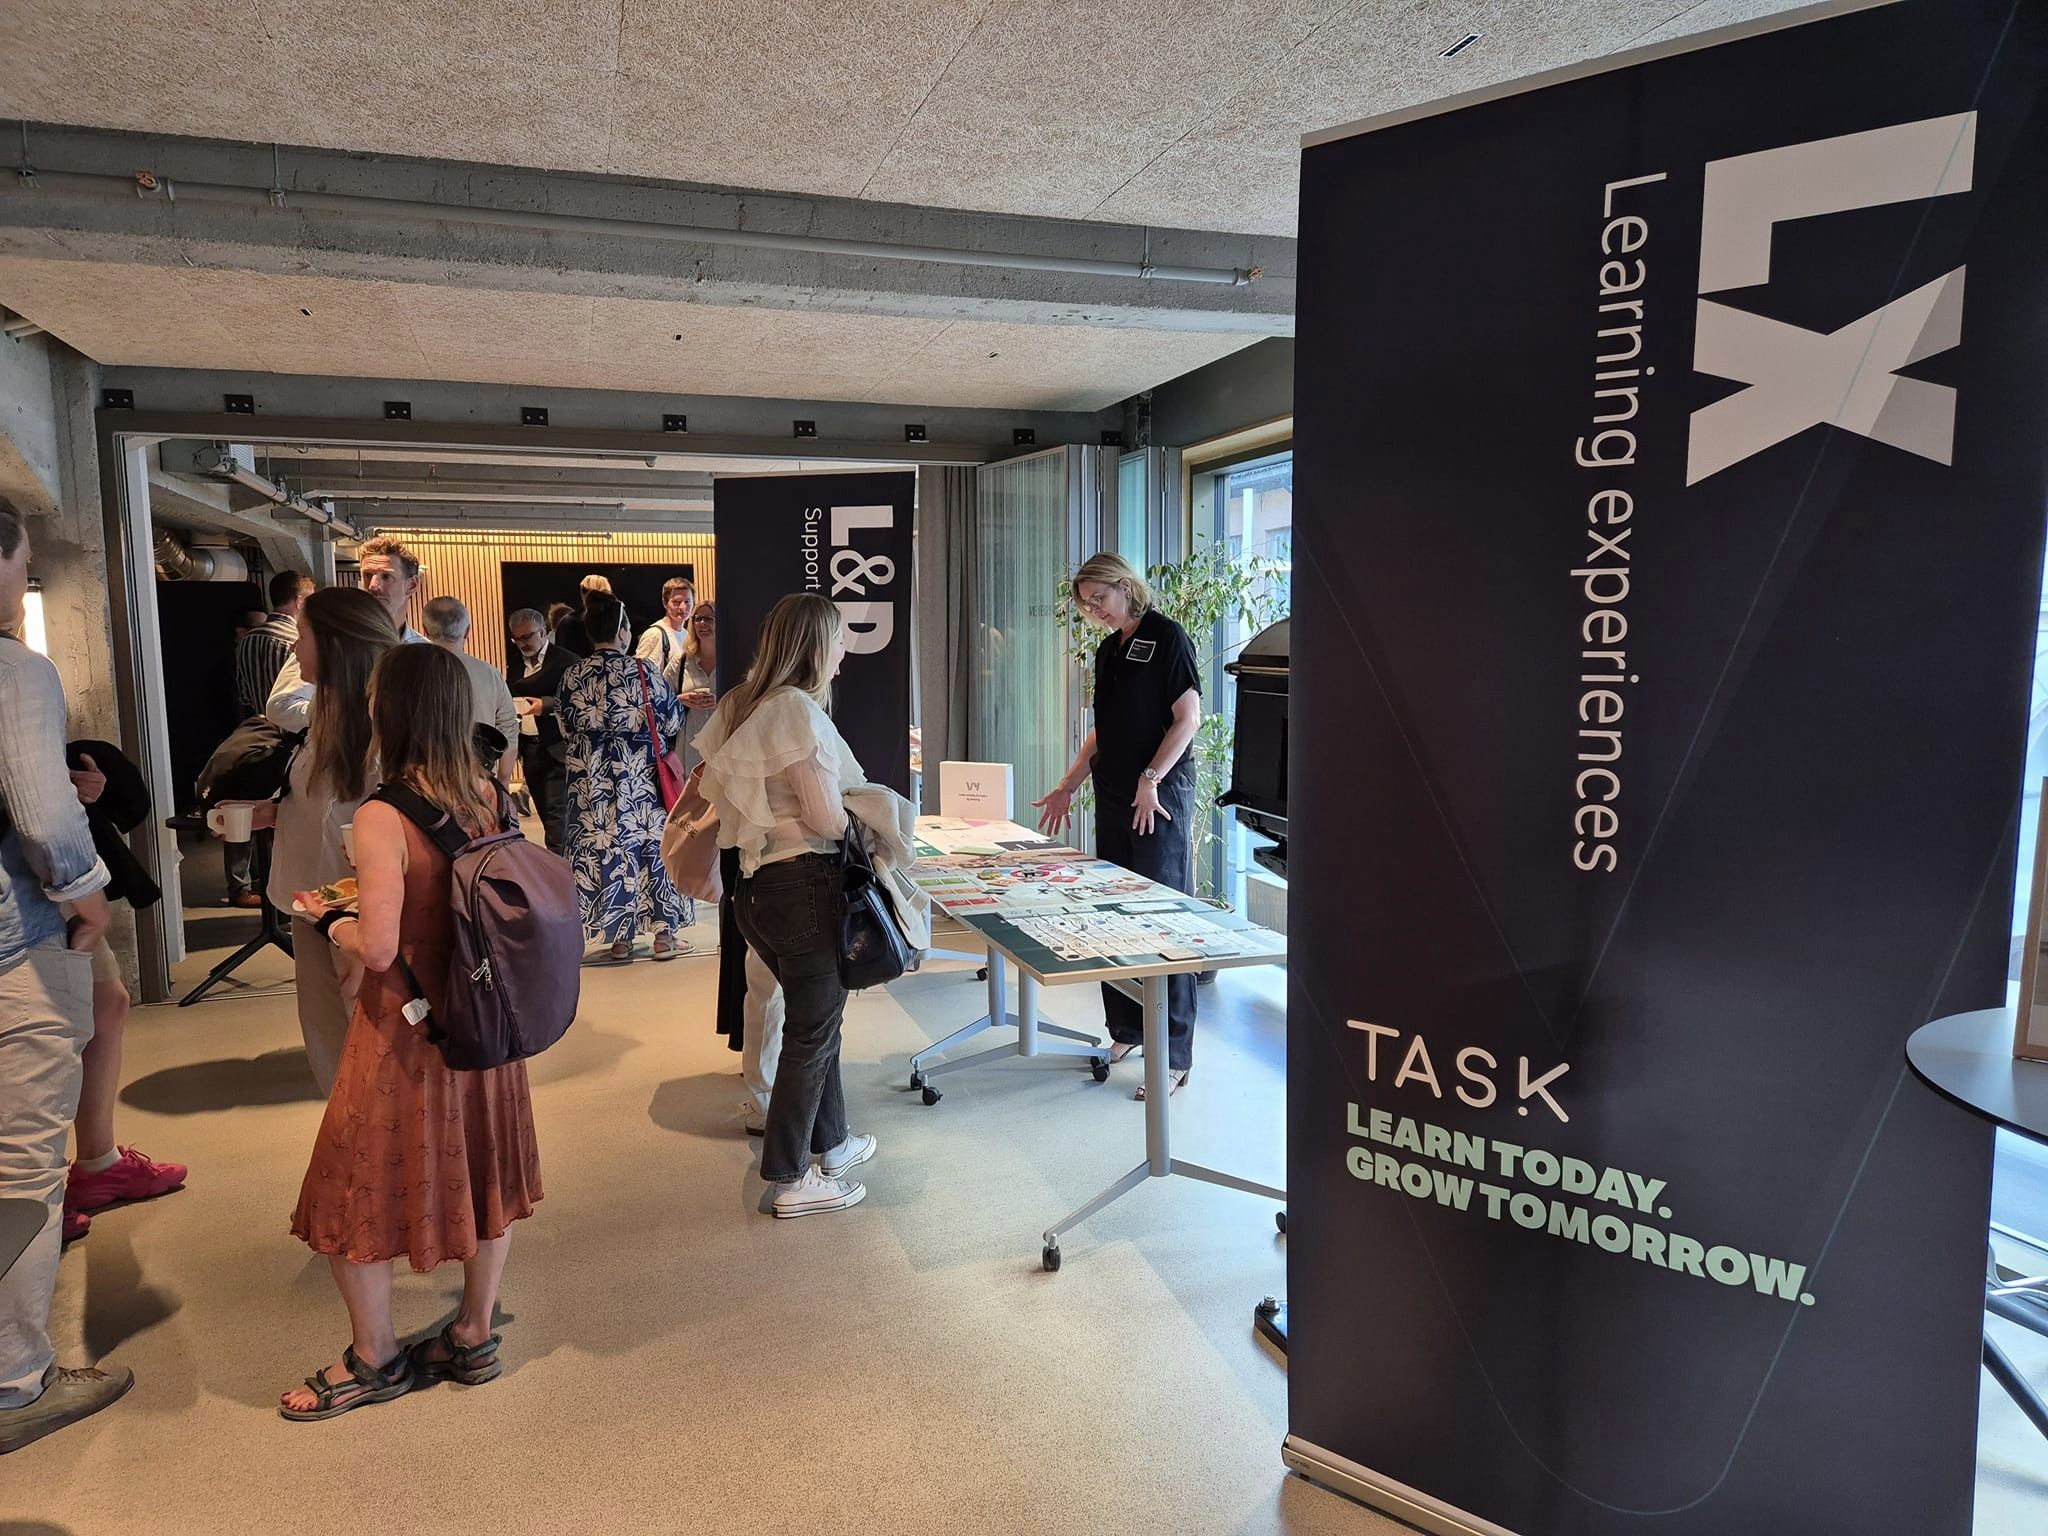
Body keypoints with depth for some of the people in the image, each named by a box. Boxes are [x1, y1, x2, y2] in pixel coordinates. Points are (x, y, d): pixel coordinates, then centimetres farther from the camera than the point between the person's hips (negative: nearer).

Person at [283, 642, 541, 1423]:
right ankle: (475, 1336, 33)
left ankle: (376, 1359, 29)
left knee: (359, 1190, 14)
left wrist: (328, 919, -2)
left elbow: (378, 949, -23)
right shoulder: (490, 796, -4)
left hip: (406, 1029, -6)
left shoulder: (381, 819, -22)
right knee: (481, 1169, 19)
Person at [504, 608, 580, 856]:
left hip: (557, 749, -7)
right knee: (545, 811, 11)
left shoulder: (567, 662, -8)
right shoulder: (515, 663, 13)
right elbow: (508, 699, 19)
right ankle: (563, 857, 21)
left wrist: (546, 705, -21)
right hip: (528, 749, 7)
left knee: (556, 810, -9)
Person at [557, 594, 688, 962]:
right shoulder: (642, 670, -11)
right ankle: (664, 934, 9)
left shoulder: (572, 675, -2)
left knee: (603, 847, 9)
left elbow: (566, 726, 7)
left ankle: (620, 938, 13)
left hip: (591, 777, 3)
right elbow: (672, 721, -5)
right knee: (654, 843, 6)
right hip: (641, 776, -3)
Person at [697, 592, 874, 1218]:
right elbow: (825, 819, -20)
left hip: (757, 879, 9)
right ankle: (792, 1181, 16)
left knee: (817, 1016, 22)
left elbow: (710, 787, 14)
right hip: (805, 883, -9)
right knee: (811, 1030, 4)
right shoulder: (797, 709, -19)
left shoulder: (741, 704, 9)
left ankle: (832, 1142, 37)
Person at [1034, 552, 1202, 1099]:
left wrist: (1150, 780, -16)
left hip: (1160, 797, -8)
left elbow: (1188, 716, -11)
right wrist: (1066, 787, 16)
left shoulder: (1167, 637, -6)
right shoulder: (1108, 650, 17)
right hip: (1114, 798, 8)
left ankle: (1174, 1056, 1)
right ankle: (1127, 1030, 22)